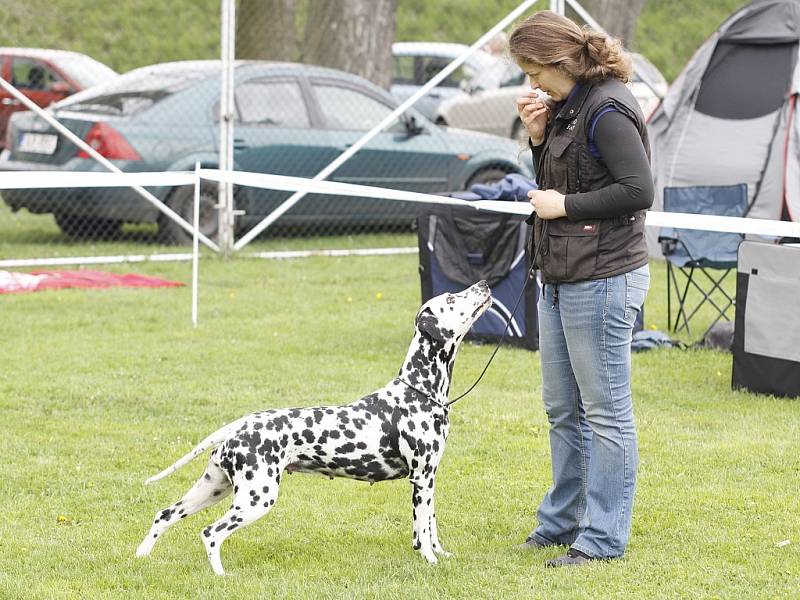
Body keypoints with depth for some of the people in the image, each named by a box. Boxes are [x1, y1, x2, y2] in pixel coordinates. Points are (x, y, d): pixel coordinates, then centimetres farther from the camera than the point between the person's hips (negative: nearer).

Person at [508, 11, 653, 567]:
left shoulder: (607, 109, -17)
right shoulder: (569, 105, 12)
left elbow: (639, 190, -23)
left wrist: (564, 205, -16)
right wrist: (539, 136, 3)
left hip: (602, 281, -10)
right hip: (560, 278, 10)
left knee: (606, 412, -1)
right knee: (563, 410, 18)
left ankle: (603, 537, 5)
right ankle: (562, 520, 30)